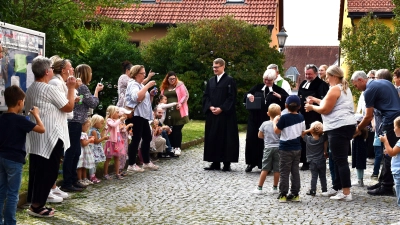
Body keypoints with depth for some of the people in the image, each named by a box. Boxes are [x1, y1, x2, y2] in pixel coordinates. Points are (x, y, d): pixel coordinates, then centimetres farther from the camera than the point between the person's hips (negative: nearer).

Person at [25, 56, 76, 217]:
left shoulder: (30, 89, 12)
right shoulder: (50, 89, -16)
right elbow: (69, 107, -12)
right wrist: (71, 88, -4)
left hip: (35, 137, 9)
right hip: (50, 137, -9)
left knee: (36, 171, 12)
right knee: (48, 172, -3)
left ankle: (33, 203, 17)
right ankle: (37, 206, -1)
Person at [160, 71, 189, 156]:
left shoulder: (180, 85, 1)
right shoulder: (164, 87, 11)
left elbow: (186, 95, -4)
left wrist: (180, 103, -16)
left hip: (178, 111, -3)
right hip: (168, 112, 3)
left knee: (177, 129, -4)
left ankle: (177, 148, 2)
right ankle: (171, 147, 13)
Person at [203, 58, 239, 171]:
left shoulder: (230, 80, -3)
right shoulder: (211, 81, 14)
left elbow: (232, 97, -10)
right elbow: (206, 96, 12)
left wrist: (221, 108, -16)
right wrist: (210, 107, -6)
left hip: (225, 114, -6)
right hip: (212, 115, 6)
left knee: (226, 138, -3)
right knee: (212, 138, 5)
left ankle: (227, 163, 3)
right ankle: (215, 162, 12)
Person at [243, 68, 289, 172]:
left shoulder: (278, 90, 5)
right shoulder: (257, 88, 13)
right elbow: (246, 95, 14)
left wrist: (280, 97, -22)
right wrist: (248, 95, -9)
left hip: (270, 120, -3)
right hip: (255, 119, 3)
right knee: (252, 139, 2)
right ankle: (251, 163, 14)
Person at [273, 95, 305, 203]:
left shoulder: (284, 118, -16)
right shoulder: (301, 117, 3)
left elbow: (276, 131, -13)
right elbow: (302, 132, 11)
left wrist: (275, 121, 0)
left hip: (285, 149, -5)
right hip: (297, 148, 6)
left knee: (284, 172, 1)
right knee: (295, 171, 11)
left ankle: (283, 194, 1)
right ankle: (295, 194, 14)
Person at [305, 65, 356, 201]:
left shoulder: (335, 89, -10)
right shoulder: (344, 88, 20)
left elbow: (325, 110, -11)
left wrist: (312, 107, 4)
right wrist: (318, 101, 22)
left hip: (339, 127, -11)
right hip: (346, 125, 11)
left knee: (340, 159, -10)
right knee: (339, 159, 15)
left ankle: (346, 193, -11)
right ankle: (337, 187, 21)